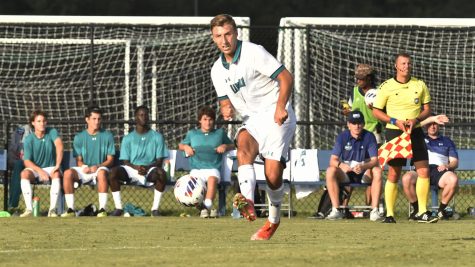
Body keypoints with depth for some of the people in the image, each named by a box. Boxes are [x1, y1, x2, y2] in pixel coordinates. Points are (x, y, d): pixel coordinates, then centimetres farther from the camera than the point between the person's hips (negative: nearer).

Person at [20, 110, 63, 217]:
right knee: (24, 173, -32)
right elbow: (27, 161, -12)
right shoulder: (29, 140, -7)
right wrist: (40, 171, -29)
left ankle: (52, 209, -38)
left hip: (50, 168, 0)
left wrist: (57, 165, -38)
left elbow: (59, 146, -23)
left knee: (56, 173, -35)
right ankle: (29, 209, -37)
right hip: (34, 169, 0)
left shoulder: (52, 132, -5)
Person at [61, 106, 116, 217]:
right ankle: (71, 209, -28)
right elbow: (79, 161, 7)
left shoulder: (107, 136, 7)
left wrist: (98, 166, -16)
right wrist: (84, 167, -17)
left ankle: (102, 209, -38)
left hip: (101, 168, -2)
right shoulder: (79, 137, 9)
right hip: (84, 170, 2)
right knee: (68, 173, -29)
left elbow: (110, 160, 3)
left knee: (102, 172, -39)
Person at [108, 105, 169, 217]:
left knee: (161, 173, -35)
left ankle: (155, 208, -25)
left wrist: (147, 168, -17)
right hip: (132, 169, 1)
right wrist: (136, 167, -16)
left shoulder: (157, 137, 10)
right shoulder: (128, 138, 12)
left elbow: (159, 160, 4)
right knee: (114, 172, -29)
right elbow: (125, 161, 6)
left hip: (150, 170, -1)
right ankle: (118, 208, -22)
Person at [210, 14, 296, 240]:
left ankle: (273, 219, 15)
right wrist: (226, 110, -9)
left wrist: (281, 106, -26)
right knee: (243, 146, -31)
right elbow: (225, 101, 17)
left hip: (275, 117, -5)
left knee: (273, 175, -13)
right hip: (251, 120, 5)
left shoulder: (254, 52, -9)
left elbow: (286, 77, -12)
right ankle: (248, 202, -54)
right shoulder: (217, 70, 10)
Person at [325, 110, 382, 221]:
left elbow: (374, 160, -16)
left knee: (377, 171, -32)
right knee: (330, 171, -29)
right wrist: (341, 165, -36)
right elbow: (333, 160, -11)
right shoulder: (342, 137, -4)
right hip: (345, 174, 1)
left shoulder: (369, 136, -6)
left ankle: (374, 211, -32)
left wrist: (363, 167, -38)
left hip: (364, 173, -1)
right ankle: (336, 210, -30)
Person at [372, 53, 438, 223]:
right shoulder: (386, 86, -3)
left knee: (424, 171, -4)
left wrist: (415, 120, -10)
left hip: (415, 132, 3)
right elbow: (376, 111, 0)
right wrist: (395, 121, -13)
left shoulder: (420, 85, 6)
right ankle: (389, 214, 2)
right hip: (394, 132, -3)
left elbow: (427, 109, 10)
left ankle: (422, 212, 4)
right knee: (393, 174, -4)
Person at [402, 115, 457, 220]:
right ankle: (415, 209, -15)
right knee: (407, 178, -35)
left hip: (439, 171, 0)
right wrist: (431, 119, -4)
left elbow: (455, 162, 16)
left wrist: (447, 166, -8)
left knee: (453, 179, -35)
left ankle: (442, 209, -16)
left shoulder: (447, 141, 27)